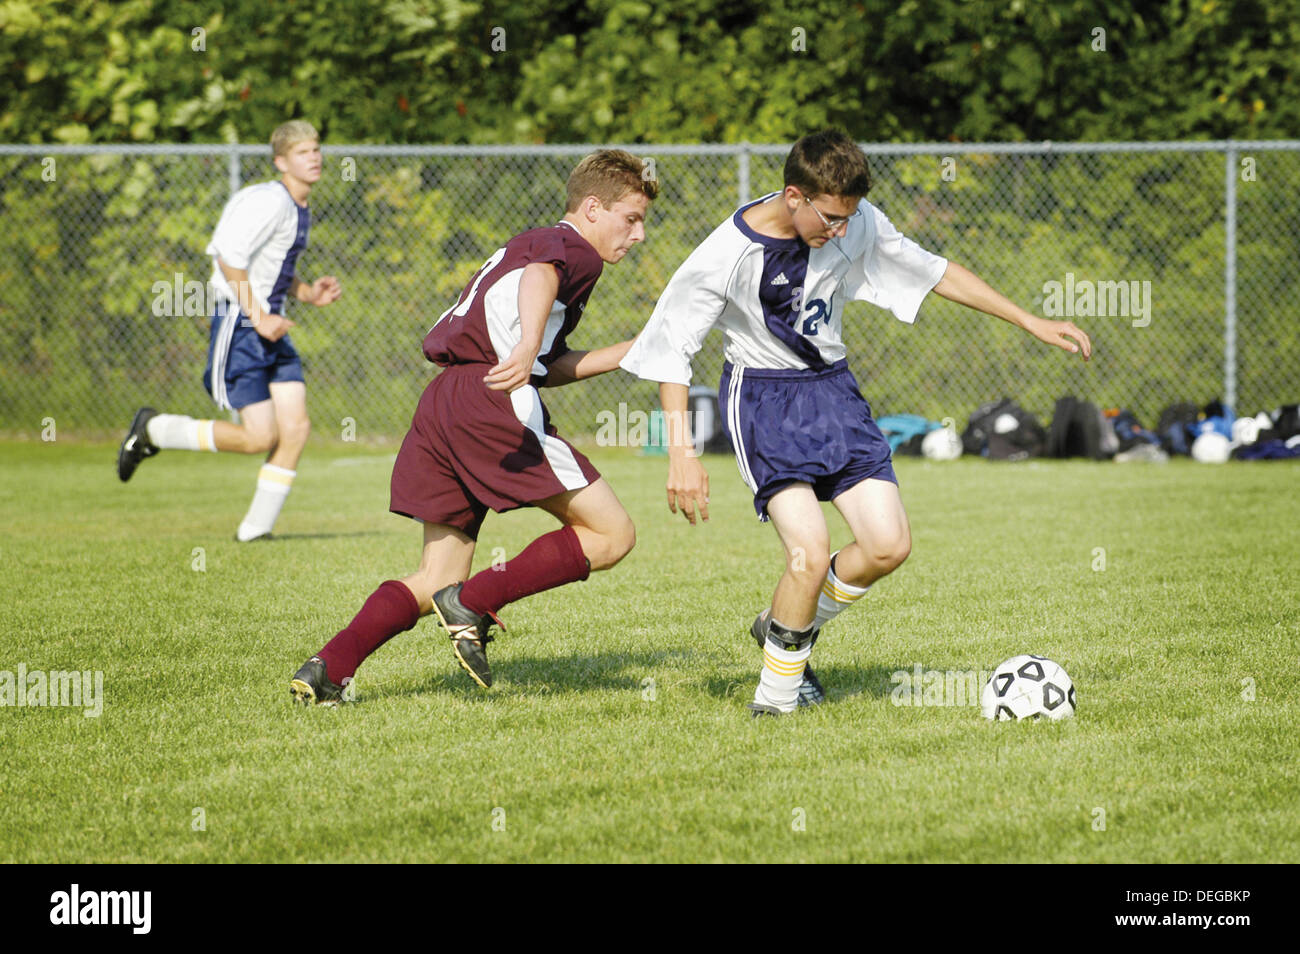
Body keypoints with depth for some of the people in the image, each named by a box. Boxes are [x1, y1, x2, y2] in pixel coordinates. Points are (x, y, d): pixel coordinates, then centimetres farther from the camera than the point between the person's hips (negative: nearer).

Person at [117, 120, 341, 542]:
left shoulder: (299, 210, 14)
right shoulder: (270, 202, -16)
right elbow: (229, 258, -21)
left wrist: (309, 293, 9)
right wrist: (257, 317, -21)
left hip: (271, 327, 9)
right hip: (239, 328, -9)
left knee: (296, 428, -2)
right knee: (259, 437, -10)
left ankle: (256, 528, 7)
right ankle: (153, 430, 7)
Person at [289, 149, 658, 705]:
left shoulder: (528, 243, 34)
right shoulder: (575, 249, 5)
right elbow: (540, 276, -21)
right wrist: (526, 350, -39)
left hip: (440, 407, 9)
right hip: (493, 403, -9)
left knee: (434, 582, 12)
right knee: (611, 535, -3)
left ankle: (327, 669, -5)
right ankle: (474, 604, -10)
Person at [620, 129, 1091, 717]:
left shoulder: (857, 223, -10)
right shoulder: (726, 256, -22)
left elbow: (932, 272, 5)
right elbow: (670, 349, -12)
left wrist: (1031, 323, 5)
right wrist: (681, 454, -18)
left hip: (831, 387, 5)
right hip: (763, 398, -5)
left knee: (888, 546, -5)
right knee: (811, 551, -20)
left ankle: (784, 629, 21)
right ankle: (776, 698, 0)